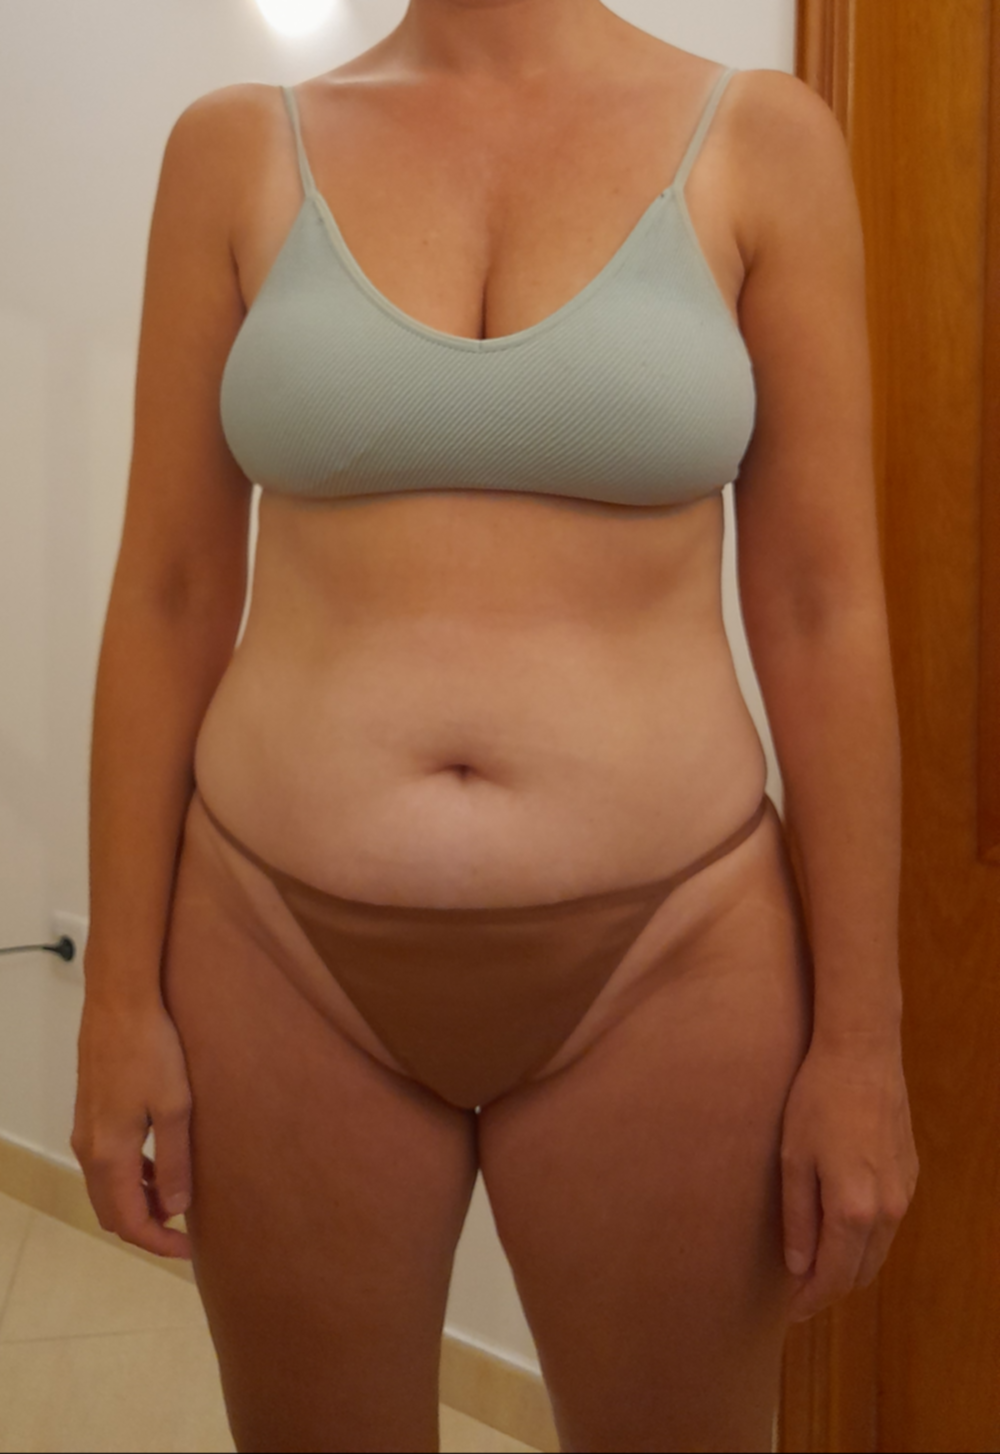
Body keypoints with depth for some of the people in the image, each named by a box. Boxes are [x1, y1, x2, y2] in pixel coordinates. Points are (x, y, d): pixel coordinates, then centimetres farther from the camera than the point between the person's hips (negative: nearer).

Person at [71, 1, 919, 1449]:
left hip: (662, 959, 0)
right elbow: (167, 598, 3)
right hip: (287, 953, 1)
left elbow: (822, 612, -2)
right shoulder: (237, 148, 4)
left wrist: (859, 1033, -3)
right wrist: (121, 995, 1)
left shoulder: (760, 138, 1)